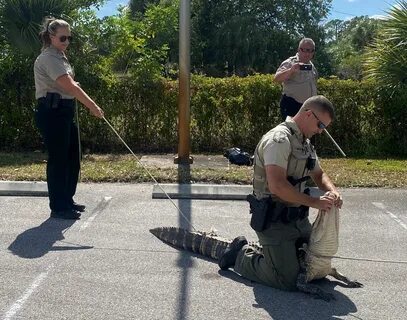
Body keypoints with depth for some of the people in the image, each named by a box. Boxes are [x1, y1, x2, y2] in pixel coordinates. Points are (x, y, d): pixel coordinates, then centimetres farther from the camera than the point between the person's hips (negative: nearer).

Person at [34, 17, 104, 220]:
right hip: (52, 112, -10)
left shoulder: (60, 57, 17)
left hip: (65, 111, 10)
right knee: (58, 159, -5)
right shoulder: (49, 58, -14)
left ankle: (67, 201, 25)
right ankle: (58, 208, 4)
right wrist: (93, 106, -25)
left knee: (72, 158, 13)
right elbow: (70, 86, -23)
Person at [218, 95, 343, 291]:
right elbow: (277, 186, -30)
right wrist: (315, 202, -23)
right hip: (273, 221, -10)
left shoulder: (305, 142, 12)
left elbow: (318, 174, 22)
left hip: (298, 218, 10)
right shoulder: (279, 139, -20)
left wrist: (332, 192, 0)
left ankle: (267, 252, 30)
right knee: (287, 280, -11)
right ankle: (242, 255, 11)